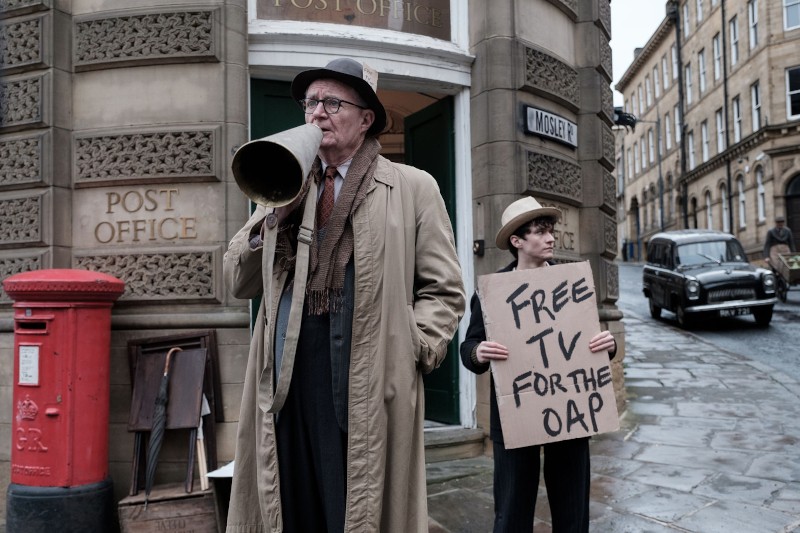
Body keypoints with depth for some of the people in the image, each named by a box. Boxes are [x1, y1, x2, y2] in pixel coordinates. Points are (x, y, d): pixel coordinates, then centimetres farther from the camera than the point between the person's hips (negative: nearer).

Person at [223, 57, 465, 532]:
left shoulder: (413, 187, 7)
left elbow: (445, 291, 4)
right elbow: (238, 282, 13)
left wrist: (406, 351, -9)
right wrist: (275, 216, -1)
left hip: (369, 399, -3)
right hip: (287, 392, 4)